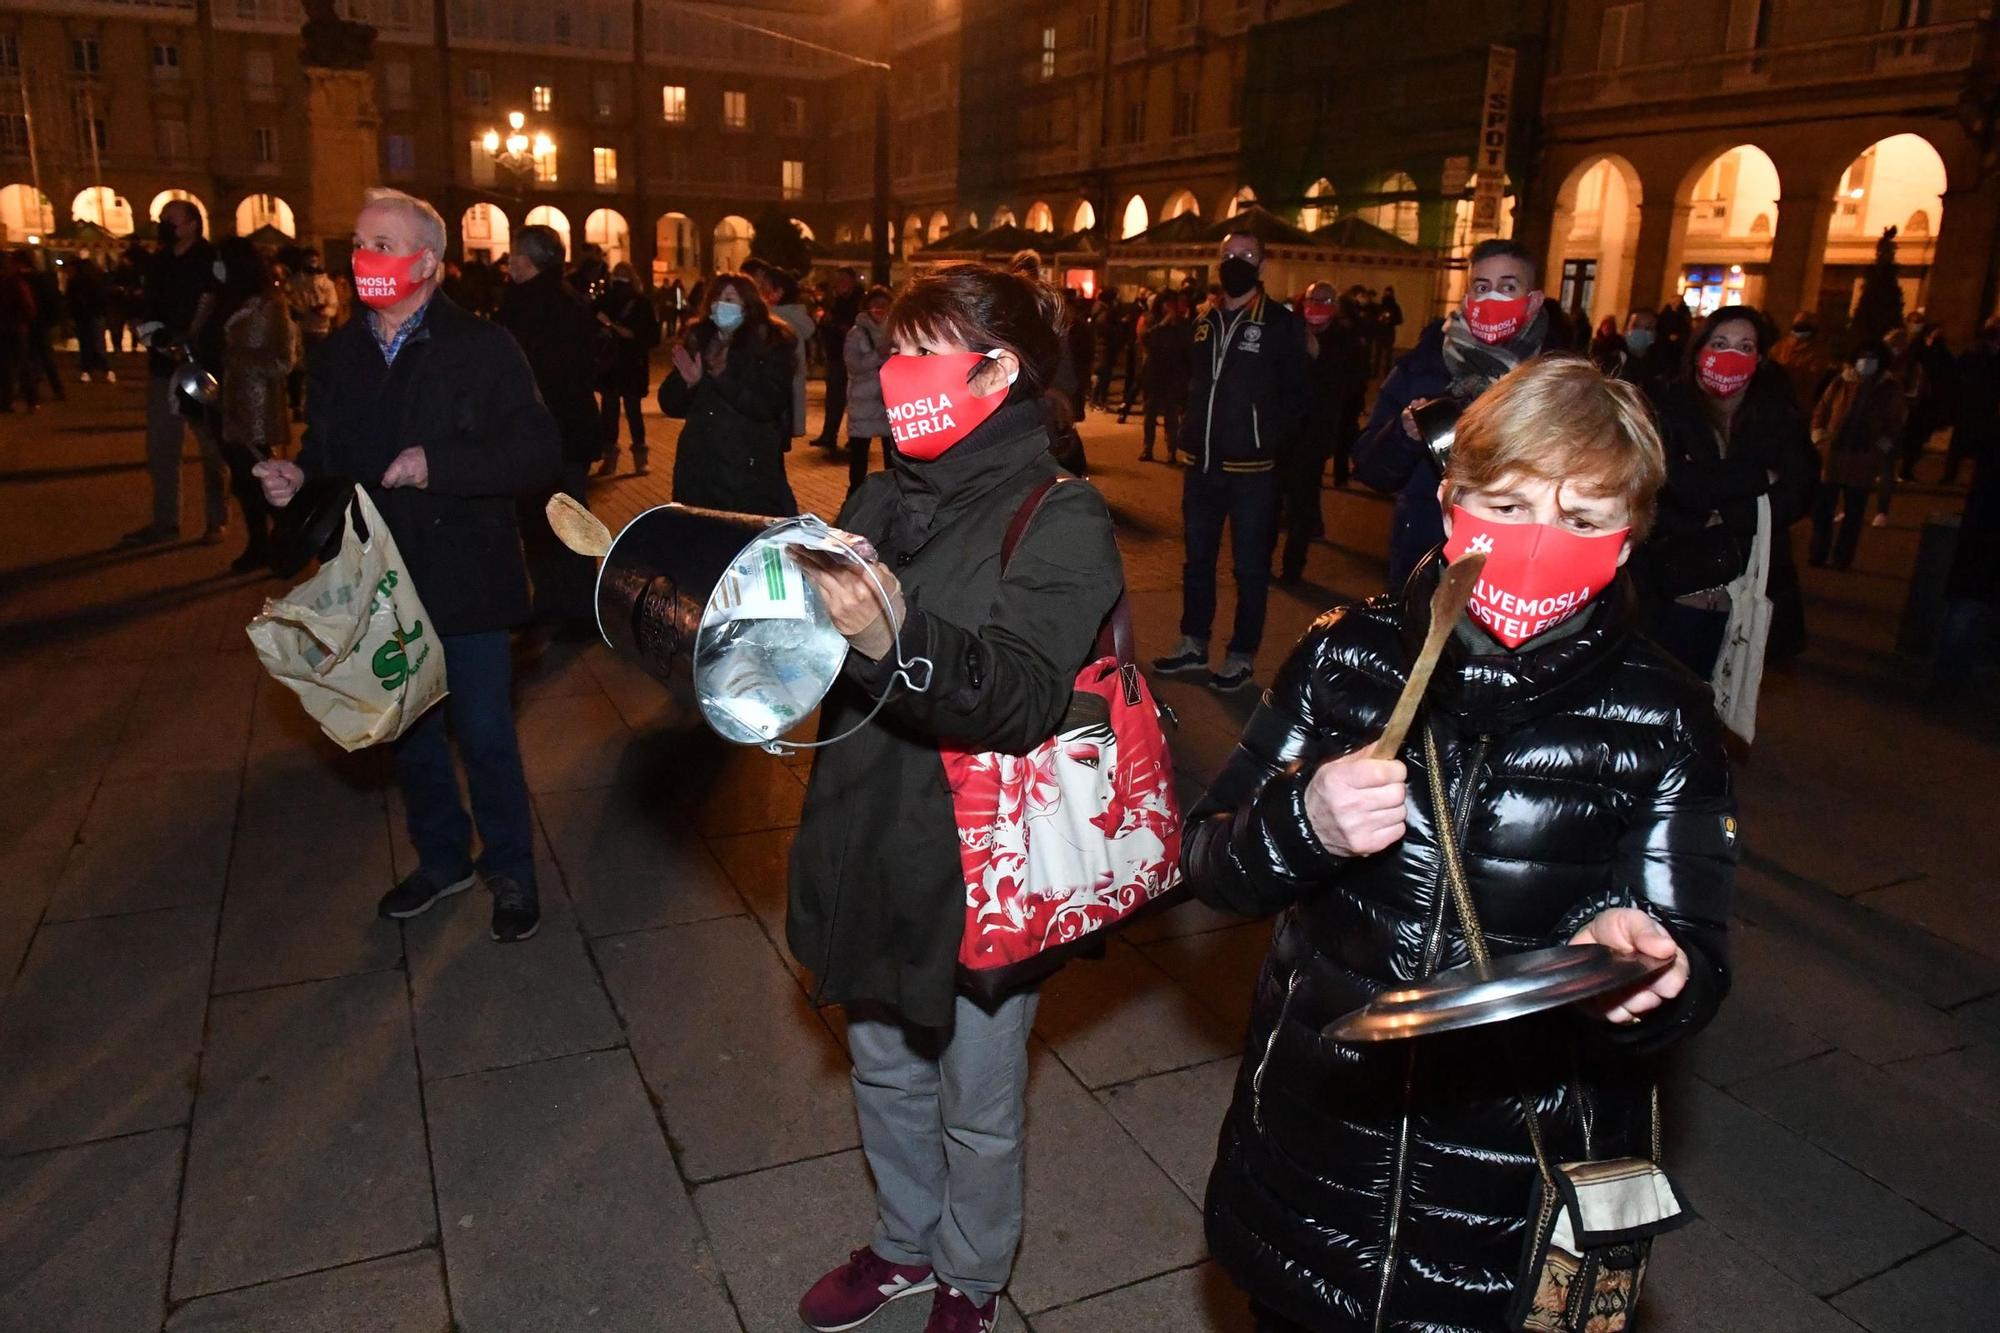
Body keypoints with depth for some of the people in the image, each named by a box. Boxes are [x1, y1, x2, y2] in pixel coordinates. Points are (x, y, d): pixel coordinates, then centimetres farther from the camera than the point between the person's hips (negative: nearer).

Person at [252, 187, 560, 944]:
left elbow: (540, 454, -16)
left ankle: (510, 871, 24)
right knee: (408, 732, 17)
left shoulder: (482, 348, -9)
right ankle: (442, 859, 37)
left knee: (484, 736, 4)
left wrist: (438, 463, -25)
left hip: (465, 581, -5)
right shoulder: (338, 355, 8)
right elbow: (326, 453, 17)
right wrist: (295, 477, -5)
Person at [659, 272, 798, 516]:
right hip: (698, 466, 4)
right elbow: (670, 404, 9)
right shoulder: (697, 339, 9)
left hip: (750, 469, -4)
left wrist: (724, 378, -21)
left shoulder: (771, 343, -2)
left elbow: (769, 406, -14)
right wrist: (687, 383, -11)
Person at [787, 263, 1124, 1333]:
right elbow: (821, 659, 13)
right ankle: (905, 1246, 51)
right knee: (886, 1071, 25)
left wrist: (898, 637, -46)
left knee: (975, 1105, 15)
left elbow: (1021, 699, -30)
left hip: (981, 873, -6)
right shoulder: (880, 500, 3)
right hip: (871, 854, 6)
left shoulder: (1062, 521, -15)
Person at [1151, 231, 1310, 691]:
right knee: (1197, 557, 15)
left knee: (1250, 566, 4)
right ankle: (1193, 644, 28)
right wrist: (1190, 432, 10)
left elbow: (1295, 396, -5)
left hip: (1251, 468, -6)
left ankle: (1242, 656, 14)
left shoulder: (1281, 324, -5)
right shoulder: (1206, 322, 11)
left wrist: (1272, 443, -10)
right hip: (1203, 464, 6)